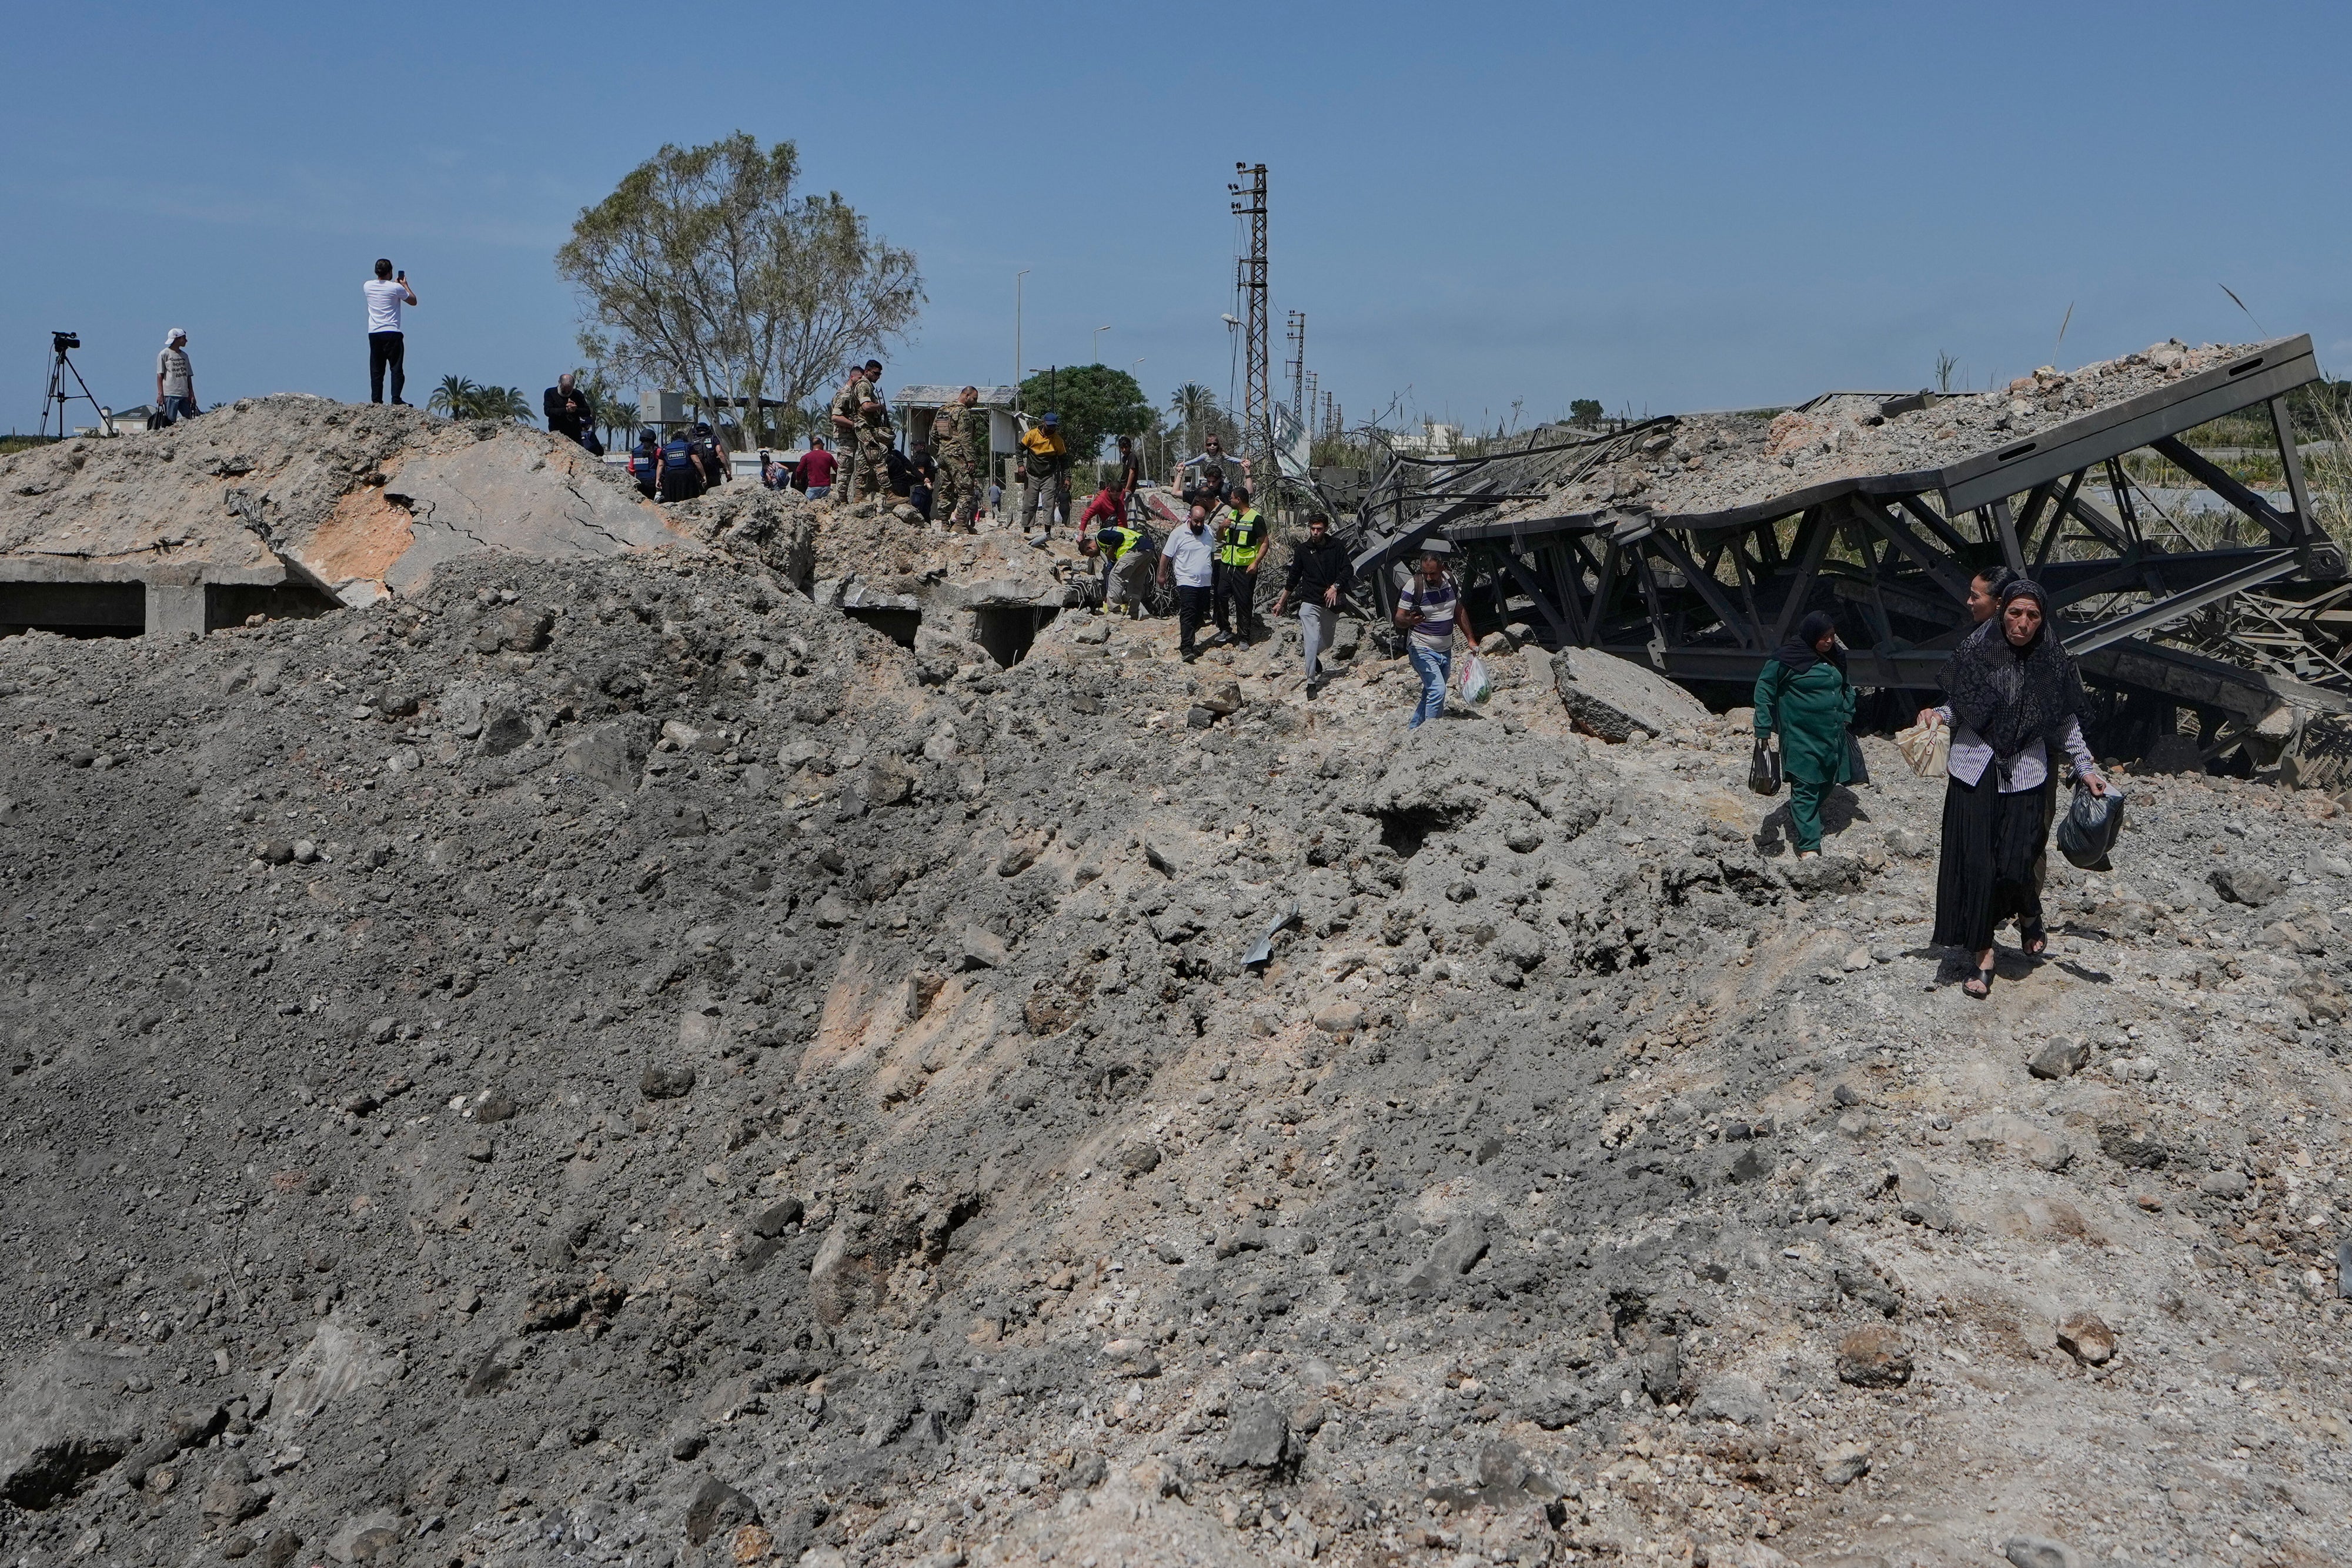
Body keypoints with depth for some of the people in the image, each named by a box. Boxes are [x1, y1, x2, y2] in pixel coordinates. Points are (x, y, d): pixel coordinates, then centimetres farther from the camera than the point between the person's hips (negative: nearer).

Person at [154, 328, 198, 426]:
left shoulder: (184, 355, 18)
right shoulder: (164, 354, 0)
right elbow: (160, 375, -3)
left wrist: (192, 394, 11)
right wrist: (160, 394, -11)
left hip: (185, 395, 6)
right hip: (170, 395, -6)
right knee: (170, 422, -10)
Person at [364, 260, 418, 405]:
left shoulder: (368, 286, 6)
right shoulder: (396, 288, -7)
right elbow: (413, 301, 7)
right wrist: (405, 285, 18)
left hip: (373, 333, 4)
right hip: (392, 333, -4)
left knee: (376, 370, 7)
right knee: (396, 368, -2)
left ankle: (376, 400, 3)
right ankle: (396, 400, -11)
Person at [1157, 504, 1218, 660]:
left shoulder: (1209, 532, 9)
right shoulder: (1179, 534, -7)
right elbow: (1166, 556, -1)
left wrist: (1213, 574, 27)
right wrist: (1162, 575, 2)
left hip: (1205, 582, 6)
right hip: (1187, 581, -6)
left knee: (1199, 616, 9)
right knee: (1188, 615, -14)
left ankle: (1189, 642, 20)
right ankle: (1186, 648, -19)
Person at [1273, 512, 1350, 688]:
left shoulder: (1337, 547, -1)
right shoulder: (1302, 550, 2)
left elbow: (1348, 570, -5)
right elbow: (1293, 578, 10)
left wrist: (1335, 587, -22)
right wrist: (1281, 602, 13)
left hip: (1331, 603, 2)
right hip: (1310, 602, -2)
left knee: (1327, 642, 15)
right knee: (1312, 640, -18)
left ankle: (1315, 660, 48)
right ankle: (1311, 682, -16)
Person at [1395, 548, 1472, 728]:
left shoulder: (1451, 581, 0)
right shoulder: (1414, 587, -17)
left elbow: (1460, 611, 15)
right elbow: (1398, 620, -14)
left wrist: (1470, 639, 18)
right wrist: (1410, 621, -37)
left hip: (1446, 650, 6)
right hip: (1422, 650, -6)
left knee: (1430, 692, 14)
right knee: (1438, 691, -19)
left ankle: (1413, 729, 26)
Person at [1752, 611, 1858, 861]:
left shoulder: (1836, 656, 8)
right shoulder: (1787, 658, -13)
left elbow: (1847, 688, 25)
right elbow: (1764, 689, -7)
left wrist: (1846, 716, 15)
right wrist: (1764, 729, -9)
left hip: (1833, 735, 7)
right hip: (1801, 735, -7)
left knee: (1827, 782, 13)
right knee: (1805, 787, -9)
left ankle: (1797, 818, 38)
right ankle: (1808, 846, -9)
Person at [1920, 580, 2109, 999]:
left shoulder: (2053, 663, -2)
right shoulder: (1976, 651, -3)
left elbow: (2067, 723, 8)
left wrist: (2086, 768, 5)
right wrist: (1938, 715, -9)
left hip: (2024, 775, -1)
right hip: (1974, 769, 1)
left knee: (2014, 864, -7)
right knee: (1974, 862, -2)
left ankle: (2030, 915, 29)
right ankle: (1982, 956, 9)